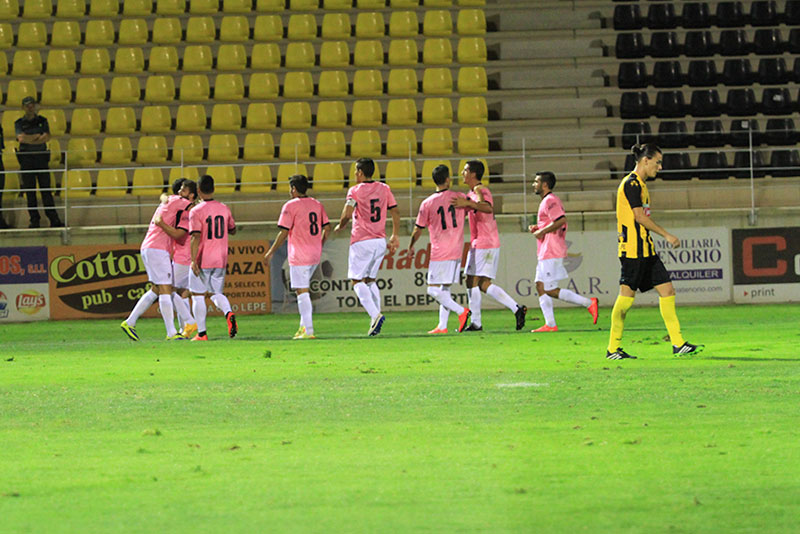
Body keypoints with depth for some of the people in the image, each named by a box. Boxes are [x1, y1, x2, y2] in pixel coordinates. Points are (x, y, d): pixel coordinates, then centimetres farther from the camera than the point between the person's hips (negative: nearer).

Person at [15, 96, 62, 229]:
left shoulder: (42, 121, 9)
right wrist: (37, 136, -8)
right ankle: (34, 221, 3)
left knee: (46, 190, -3)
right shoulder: (19, 123, 6)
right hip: (26, 158, 0)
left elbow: (47, 137, -5)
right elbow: (21, 138, -12)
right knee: (30, 192, -1)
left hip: (41, 158, 0)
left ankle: (54, 220, -5)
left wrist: (29, 139, -12)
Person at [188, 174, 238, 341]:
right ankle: (229, 313, -14)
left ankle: (201, 334, 4)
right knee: (216, 293, 16)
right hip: (220, 259, 5)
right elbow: (232, 230, 18)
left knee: (198, 296, 5)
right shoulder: (224, 209, 4)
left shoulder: (196, 211, -11)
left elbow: (196, 237, -19)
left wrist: (194, 260, -20)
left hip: (202, 260, -5)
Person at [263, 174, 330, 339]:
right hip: (315, 256, 7)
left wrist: (271, 252, -4)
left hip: (299, 256, -7)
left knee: (302, 292, -5)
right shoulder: (317, 204, 10)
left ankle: (308, 331, -9)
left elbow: (283, 233, -12)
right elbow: (327, 227, 12)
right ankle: (304, 325, 14)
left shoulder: (290, 206, -9)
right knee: (303, 290, 20)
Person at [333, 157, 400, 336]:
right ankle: (375, 321, 4)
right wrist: (394, 236, 17)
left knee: (357, 281, -1)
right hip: (380, 241, 6)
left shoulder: (355, 191, -8)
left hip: (361, 241, -6)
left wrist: (339, 227, 1)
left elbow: (347, 214, -19)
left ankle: (375, 315, -21)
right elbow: (395, 213, 9)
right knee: (371, 280, 16)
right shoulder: (384, 189, 8)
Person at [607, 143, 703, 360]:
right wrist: (666, 235, -13)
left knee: (666, 289, 4)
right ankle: (613, 348, 2)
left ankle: (678, 343, 4)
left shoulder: (640, 184, 18)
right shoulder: (631, 184, -12)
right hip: (633, 250, -10)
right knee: (627, 295, -6)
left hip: (646, 249, 10)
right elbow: (639, 217, -17)